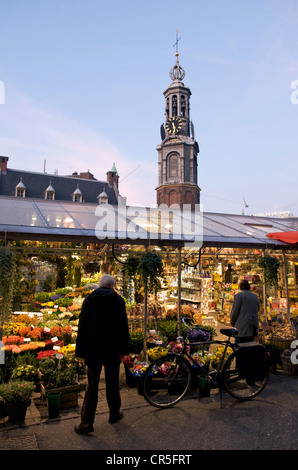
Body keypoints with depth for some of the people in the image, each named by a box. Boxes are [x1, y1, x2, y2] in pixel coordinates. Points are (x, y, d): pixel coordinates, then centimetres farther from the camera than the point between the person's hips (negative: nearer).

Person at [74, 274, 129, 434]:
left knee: (92, 385, 8)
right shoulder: (118, 300, -5)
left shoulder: (88, 299, 0)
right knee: (112, 383, 15)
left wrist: (81, 350, 5)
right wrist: (122, 349, -5)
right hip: (112, 349, -1)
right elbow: (123, 326, -9)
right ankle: (114, 414, 30)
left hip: (92, 349, 1)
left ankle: (86, 422, 8)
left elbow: (82, 325, 1)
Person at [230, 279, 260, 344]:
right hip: (253, 329, 7)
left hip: (242, 329, -6)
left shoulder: (239, 295, -5)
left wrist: (232, 322, 10)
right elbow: (257, 311, 21)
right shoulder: (255, 297, 15)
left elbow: (234, 312, -7)